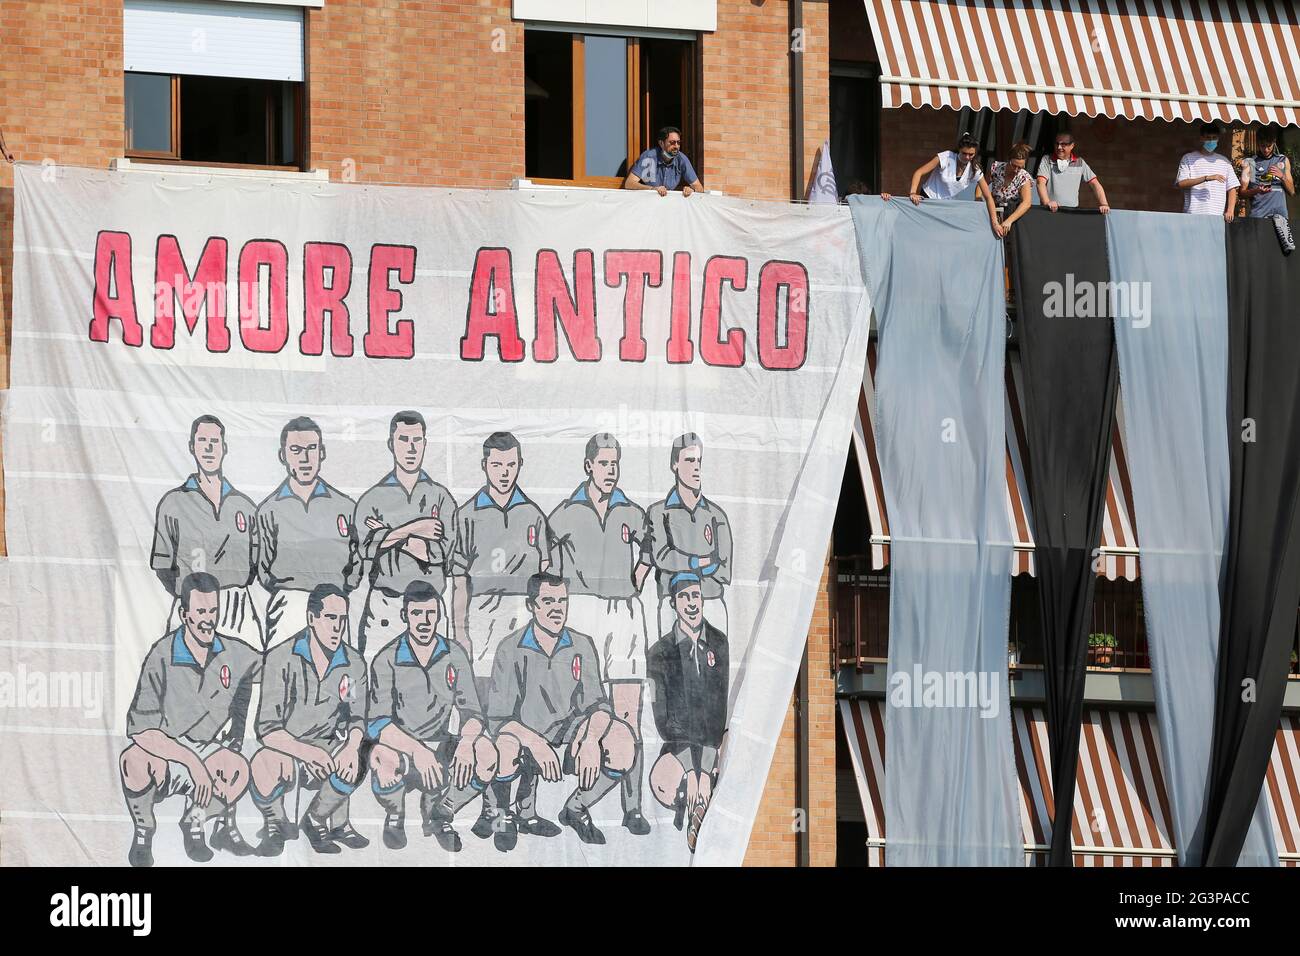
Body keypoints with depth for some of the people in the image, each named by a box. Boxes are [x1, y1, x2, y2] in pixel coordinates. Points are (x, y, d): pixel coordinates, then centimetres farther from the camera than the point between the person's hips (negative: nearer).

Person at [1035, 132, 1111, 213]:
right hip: (1050, 210, -1)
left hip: (1072, 209, 1)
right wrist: (1047, 202, -24)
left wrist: (1104, 204, -5)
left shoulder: (1079, 163, 12)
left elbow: (1095, 184, 10)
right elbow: (1041, 183, -6)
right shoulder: (1047, 160, 7)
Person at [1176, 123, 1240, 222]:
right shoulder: (1188, 159, 7)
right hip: (1193, 216, -3)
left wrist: (1230, 211, -1)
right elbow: (1180, 183, -6)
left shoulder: (1224, 161, 17)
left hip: (1218, 217, 3)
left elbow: (1232, 189, 14)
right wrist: (1206, 178, -14)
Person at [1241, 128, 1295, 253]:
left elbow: (1291, 191, 18)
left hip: (1279, 210, 1)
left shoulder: (1283, 161, 19)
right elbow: (1243, 192, 7)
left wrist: (1282, 177, -1)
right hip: (1258, 213, -1)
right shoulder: (1250, 163, 13)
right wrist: (1257, 190, -14)